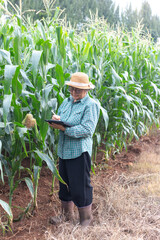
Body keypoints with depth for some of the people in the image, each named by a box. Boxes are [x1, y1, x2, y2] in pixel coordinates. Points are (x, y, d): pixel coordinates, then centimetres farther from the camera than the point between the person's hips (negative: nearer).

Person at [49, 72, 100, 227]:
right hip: (63, 150, 7)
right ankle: (66, 215, 36)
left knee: (80, 187, 3)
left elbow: (87, 129, -20)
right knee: (64, 184, 17)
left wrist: (64, 128, -24)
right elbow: (59, 117, 15)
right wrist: (56, 119, -10)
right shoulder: (66, 102, 12)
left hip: (80, 152, -7)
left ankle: (86, 218, 25)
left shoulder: (91, 105, -10)